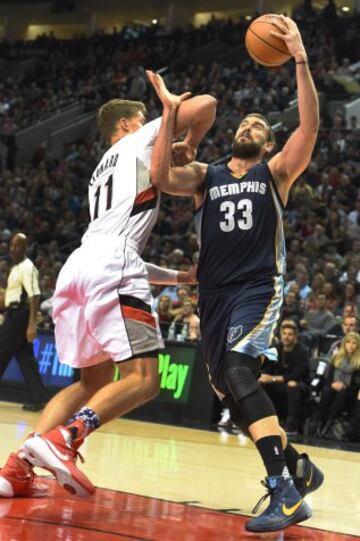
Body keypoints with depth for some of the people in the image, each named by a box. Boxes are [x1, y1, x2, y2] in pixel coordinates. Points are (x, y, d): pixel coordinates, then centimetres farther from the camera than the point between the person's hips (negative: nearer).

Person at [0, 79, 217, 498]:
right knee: (143, 378, -11)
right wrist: (189, 148, 22)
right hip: (111, 266, -8)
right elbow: (206, 104, 8)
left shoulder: (102, 170, 36)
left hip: (77, 265, 8)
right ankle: (61, 440, -32)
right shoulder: (140, 139, 16)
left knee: (93, 381, 17)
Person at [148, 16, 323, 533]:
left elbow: (309, 126, -9)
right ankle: (298, 467, 28)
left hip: (258, 288, -6)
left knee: (239, 371, -29)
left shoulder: (275, 172, 7)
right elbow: (162, 177, -5)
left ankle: (285, 494, -35)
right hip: (214, 295, 6)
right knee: (234, 394, 7)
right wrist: (171, 114, -10)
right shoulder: (205, 175, 15)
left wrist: (301, 60, -16)